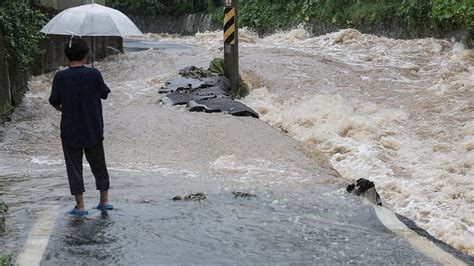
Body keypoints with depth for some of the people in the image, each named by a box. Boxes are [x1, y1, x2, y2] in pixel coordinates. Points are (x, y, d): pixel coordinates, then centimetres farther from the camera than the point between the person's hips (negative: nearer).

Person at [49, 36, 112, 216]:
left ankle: (80, 206, 7)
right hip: (93, 129, 1)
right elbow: (104, 93, 1)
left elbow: (54, 101, -6)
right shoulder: (93, 74, -11)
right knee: (98, 164, 16)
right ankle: (104, 201, 23)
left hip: (70, 130, -1)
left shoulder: (60, 77, -11)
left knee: (74, 167, 7)